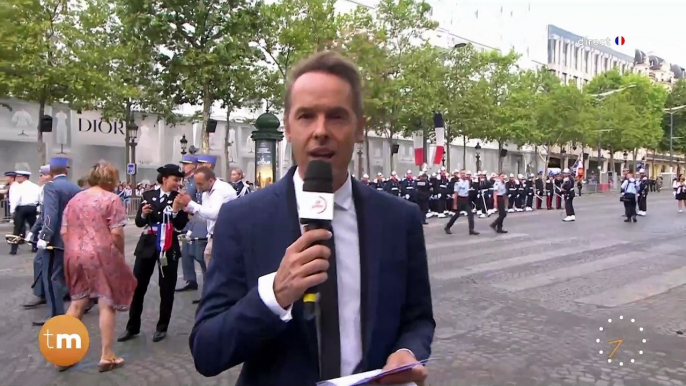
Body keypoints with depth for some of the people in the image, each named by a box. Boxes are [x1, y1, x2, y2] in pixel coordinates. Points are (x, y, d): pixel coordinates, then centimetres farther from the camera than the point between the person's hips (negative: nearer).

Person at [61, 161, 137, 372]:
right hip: (102, 256, -6)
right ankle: (106, 356, 7)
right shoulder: (111, 199, -6)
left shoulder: (75, 199, 12)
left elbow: (64, 232, 10)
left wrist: (75, 249, 18)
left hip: (75, 256, 6)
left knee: (77, 303, 17)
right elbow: (116, 233, -12)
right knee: (107, 304, 3)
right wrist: (120, 255, 1)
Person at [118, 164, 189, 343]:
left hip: (169, 247, -1)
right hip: (147, 245, 2)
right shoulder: (148, 195, 1)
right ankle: (132, 327, 21)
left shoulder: (179, 198, -3)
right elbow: (139, 222, 4)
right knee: (137, 287, 7)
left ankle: (162, 327, 21)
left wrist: (176, 210, -23)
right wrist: (143, 214, -17)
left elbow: (181, 225, -8)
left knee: (166, 289, 7)